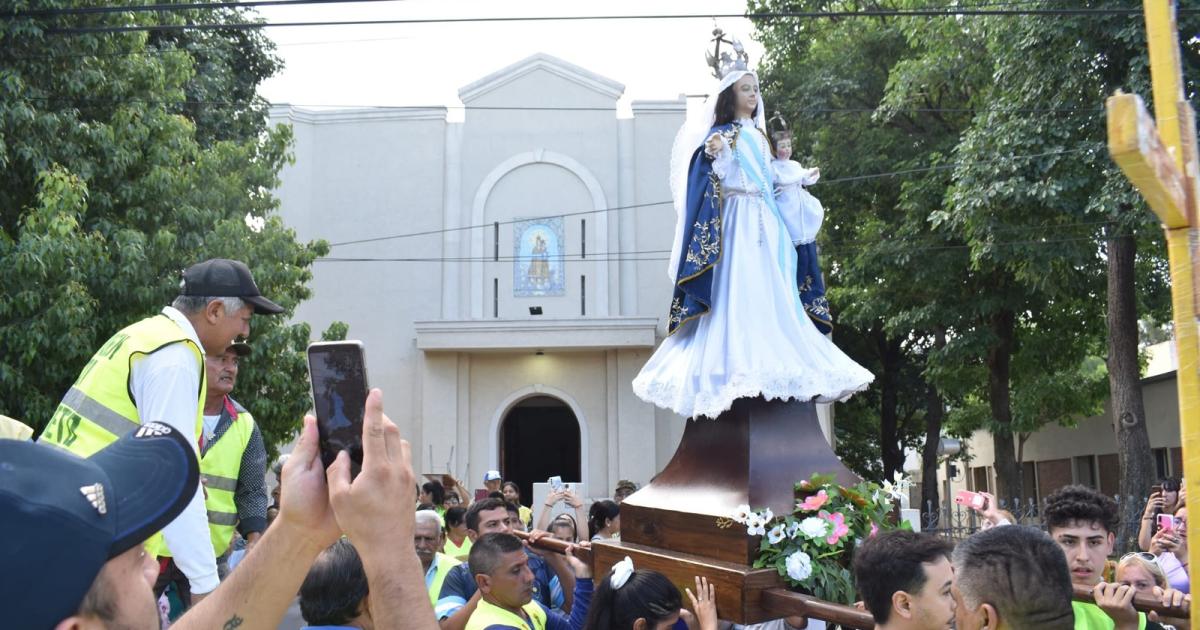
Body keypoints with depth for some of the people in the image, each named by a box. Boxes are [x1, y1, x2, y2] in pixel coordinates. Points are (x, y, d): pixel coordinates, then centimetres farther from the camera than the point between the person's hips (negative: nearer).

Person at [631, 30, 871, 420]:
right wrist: (715, 156, -28)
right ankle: (741, 366, -16)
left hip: (766, 223, 8)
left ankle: (772, 362, 6)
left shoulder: (758, 133, 20)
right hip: (739, 223, -8)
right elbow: (725, 182, -12)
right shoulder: (722, 133, -2)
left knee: (772, 294, 4)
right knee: (741, 293, -13)